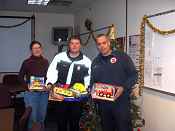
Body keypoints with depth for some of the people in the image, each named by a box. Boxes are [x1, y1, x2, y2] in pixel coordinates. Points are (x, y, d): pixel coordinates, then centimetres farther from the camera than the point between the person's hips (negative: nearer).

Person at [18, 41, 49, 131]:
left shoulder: (45, 62, 6)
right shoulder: (27, 62, -4)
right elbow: (20, 77, 1)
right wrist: (27, 86, -11)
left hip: (44, 92, 3)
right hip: (31, 92, -3)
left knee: (42, 116, 13)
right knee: (33, 117, -3)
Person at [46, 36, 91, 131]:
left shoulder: (86, 61, 2)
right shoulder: (59, 57, 2)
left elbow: (89, 79, 6)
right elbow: (52, 72, -3)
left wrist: (87, 87, -12)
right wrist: (50, 83, -20)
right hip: (60, 96, 1)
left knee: (74, 123, 11)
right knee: (61, 122, 12)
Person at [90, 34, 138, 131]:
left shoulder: (122, 57, -2)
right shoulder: (95, 62, 13)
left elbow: (133, 75, -4)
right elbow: (92, 82, 20)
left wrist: (123, 88, -17)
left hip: (121, 102, -4)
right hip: (103, 103, 5)